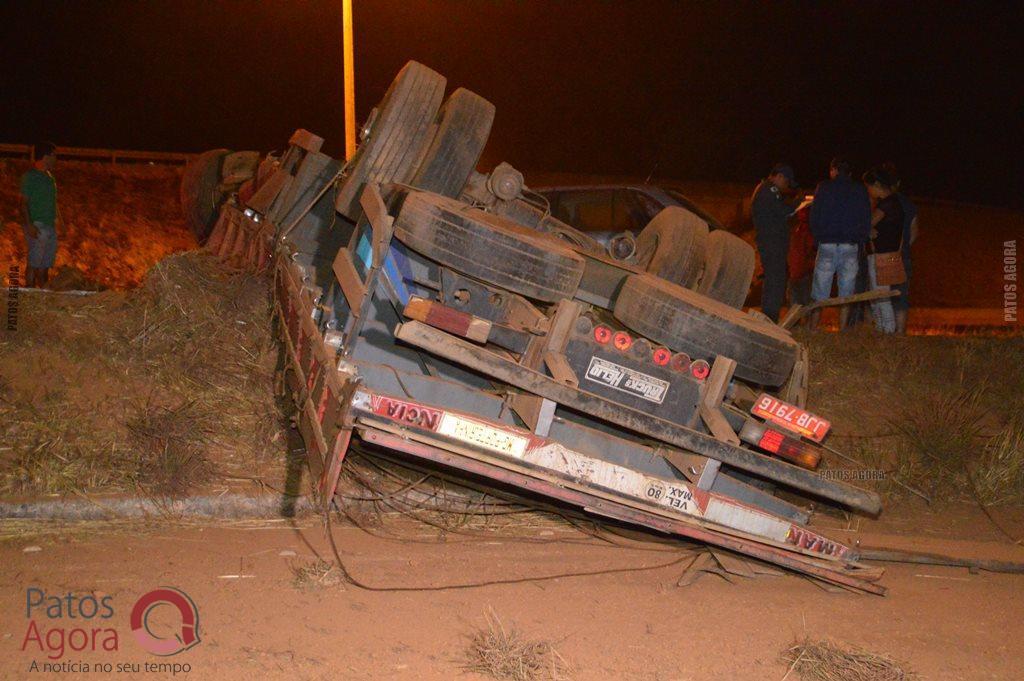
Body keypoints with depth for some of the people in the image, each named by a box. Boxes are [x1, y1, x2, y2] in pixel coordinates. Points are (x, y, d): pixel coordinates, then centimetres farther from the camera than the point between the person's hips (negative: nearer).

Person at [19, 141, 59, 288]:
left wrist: (54, 221, 16)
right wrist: (29, 225, -20)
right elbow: (24, 203, -13)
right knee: (34, 263, -7)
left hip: (50, 225, 8)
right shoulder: (30, 176, -10)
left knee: (46, 264, 10)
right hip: (37, 226, -8)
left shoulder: (48, 176, 15)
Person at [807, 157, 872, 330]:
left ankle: (811, 329, -1)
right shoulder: (860, 190, 8)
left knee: (819, 295, 1)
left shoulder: (823, 187, 2)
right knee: (846, 294, 6)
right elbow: (867, 220, 8)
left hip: (827, 246, -2)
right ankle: (842, 331, 4)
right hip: (851, 246, 2)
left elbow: (814, 218, 1)